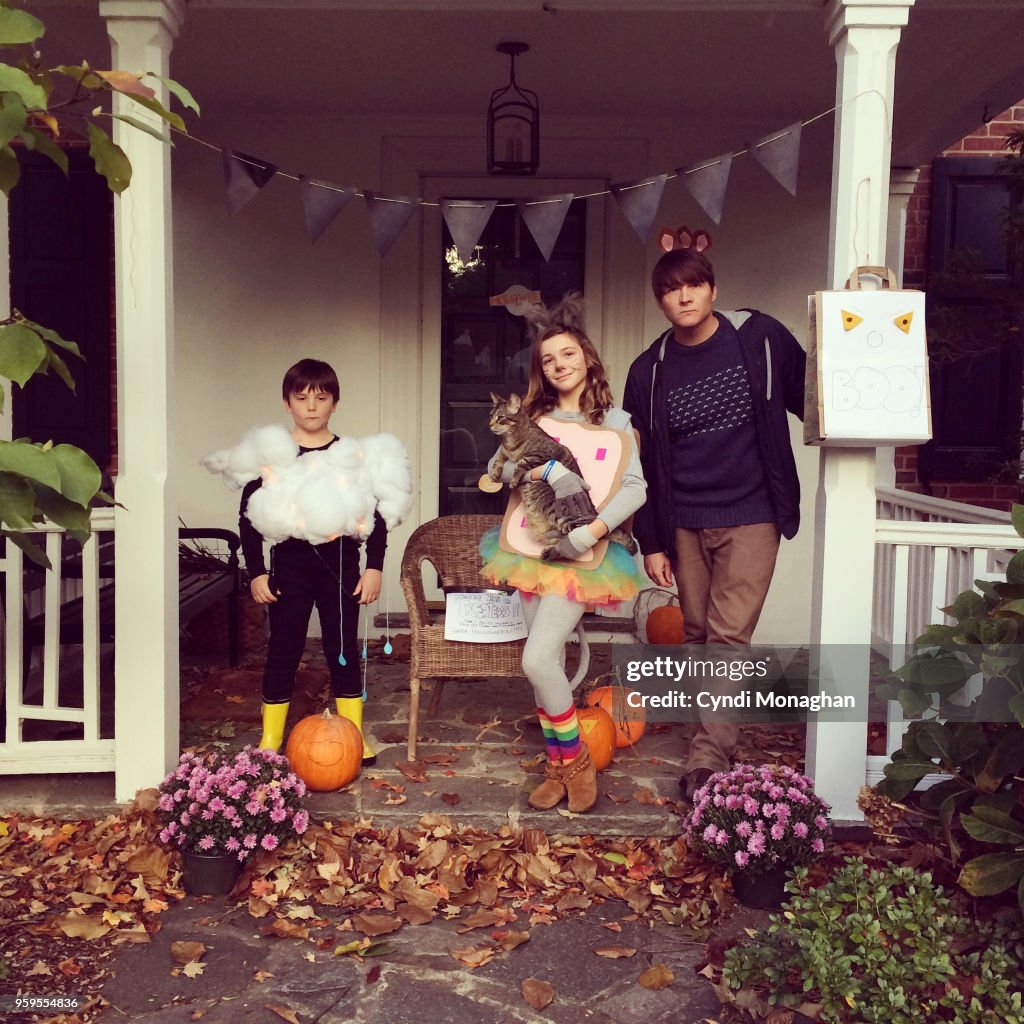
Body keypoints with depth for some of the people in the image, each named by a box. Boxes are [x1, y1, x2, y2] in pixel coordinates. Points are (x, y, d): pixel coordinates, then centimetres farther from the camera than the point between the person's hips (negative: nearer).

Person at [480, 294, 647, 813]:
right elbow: (497, 469, 0)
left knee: (538, 659, -15)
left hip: (579, 555, -4)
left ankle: (576, 760, 5)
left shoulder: (613, 420, 0)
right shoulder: (535, 417, 11)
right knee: (548, 661, 7)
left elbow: (635, 487, -10)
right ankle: (559, 766, 21)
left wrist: (598, 526, -24)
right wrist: (543, 469, -18)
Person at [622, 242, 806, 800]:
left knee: (729, 635, -8)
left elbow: (810, 400, 7)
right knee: (696, 633, 10)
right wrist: (651, 542, 4)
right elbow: (643, 463, 5)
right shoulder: (649, 371, 2)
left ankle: (708, 756, -3)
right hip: (684, 523, 3)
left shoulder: (760, 338, -4)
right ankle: (716, 729, 28)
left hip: (750, 517, -3)